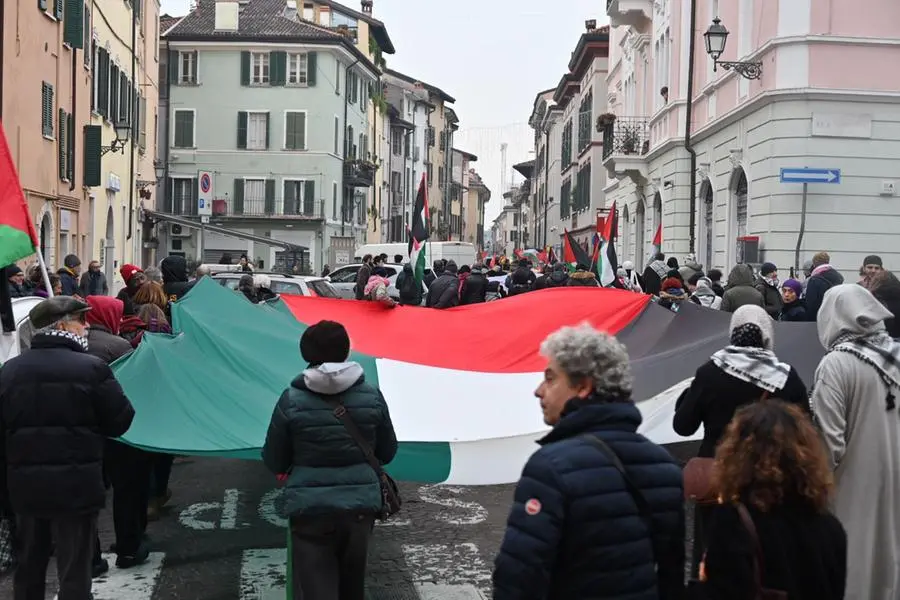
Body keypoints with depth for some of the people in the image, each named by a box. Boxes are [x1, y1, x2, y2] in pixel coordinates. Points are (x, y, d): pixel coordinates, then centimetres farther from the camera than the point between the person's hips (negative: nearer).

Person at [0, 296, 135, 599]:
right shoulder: (92, 368, -13)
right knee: (74, 571, 3)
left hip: (26, 483, 5)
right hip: (76, 484, -5)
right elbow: (121, 423, -8)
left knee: (29, 565, 21)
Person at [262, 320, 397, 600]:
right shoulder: (372, 396, -4)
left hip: (310, 508, -3)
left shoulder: (291, 400, -9)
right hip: (361, 504, 3)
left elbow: (274, 462, -2)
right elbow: (387, 453, 7)